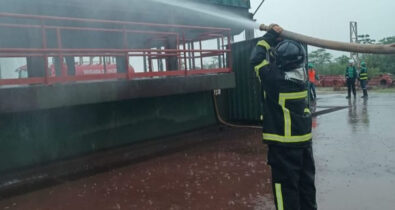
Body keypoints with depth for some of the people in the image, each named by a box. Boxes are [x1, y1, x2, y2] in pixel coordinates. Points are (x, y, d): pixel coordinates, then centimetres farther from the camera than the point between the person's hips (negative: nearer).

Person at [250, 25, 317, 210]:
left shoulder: (274, 78, -19)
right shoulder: (301, 75, -1)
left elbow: (256, 59, -7)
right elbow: (290, 58, 17)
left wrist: (270, 35, 2)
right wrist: (278, 37, 15)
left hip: (283, 143, -7)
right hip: (304, 139, 7)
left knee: (286, 184, 5)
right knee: (306, 182, 18)